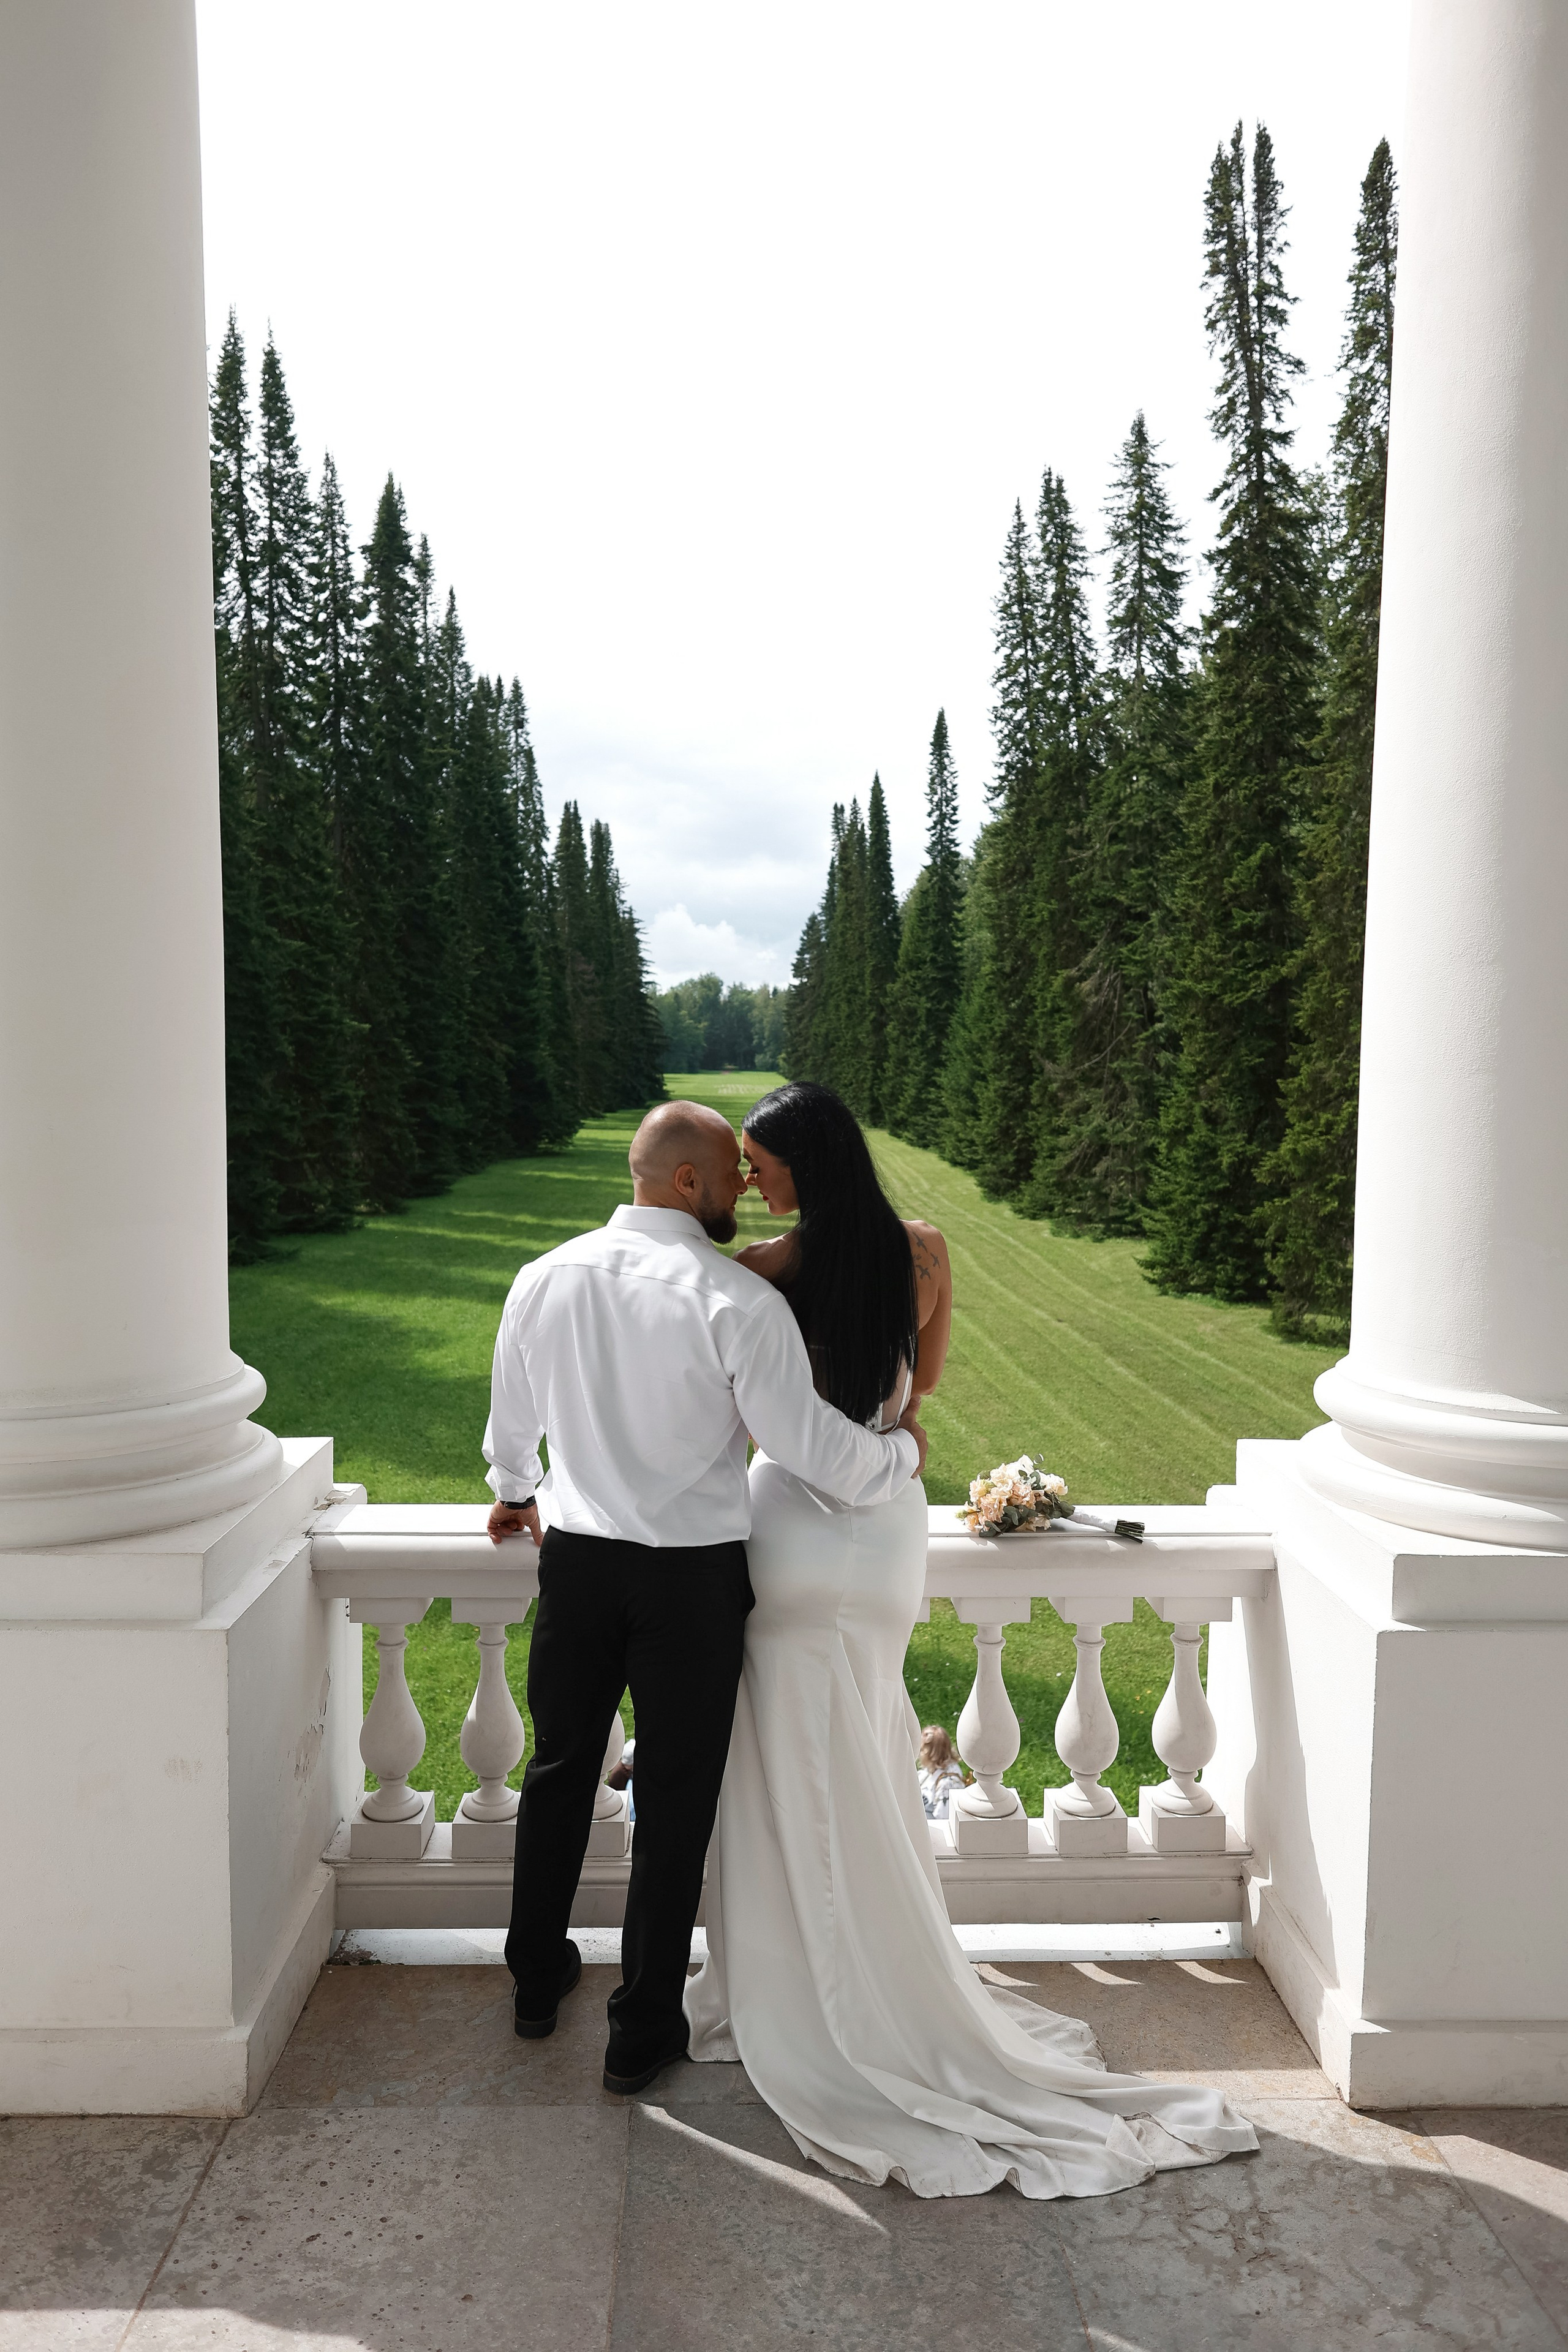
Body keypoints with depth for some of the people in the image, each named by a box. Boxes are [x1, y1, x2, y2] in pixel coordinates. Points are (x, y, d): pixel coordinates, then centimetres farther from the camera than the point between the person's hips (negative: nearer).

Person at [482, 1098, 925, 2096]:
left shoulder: (546, 1277, -3)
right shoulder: (738, 1300, -19)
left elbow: (512, 1417, 12)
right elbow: (812, 1444, -18)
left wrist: (518, 1492, 32)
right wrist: (901, 1453, 2)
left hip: (576, 1557, 5)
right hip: (693, 1575, -4)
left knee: (561, 1769, 22)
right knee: (675, 1804, 11)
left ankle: (538, 1978, 41)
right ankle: (645, 2032, 25)